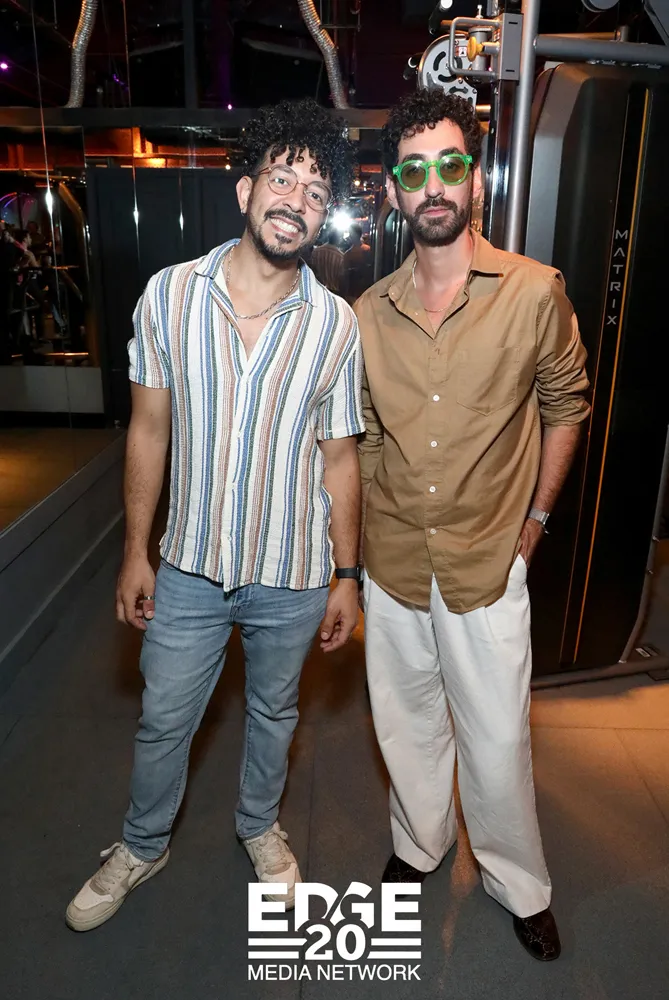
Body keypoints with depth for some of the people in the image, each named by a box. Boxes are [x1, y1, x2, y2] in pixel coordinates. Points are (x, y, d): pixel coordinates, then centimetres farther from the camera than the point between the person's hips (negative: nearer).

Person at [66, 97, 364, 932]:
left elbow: (339, 457, -2)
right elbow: (149, 431, -2)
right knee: (163, 720, 17)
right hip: (191, 566, 1)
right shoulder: (170, 294, -7)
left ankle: (258, 825, 51)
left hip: (292, 577, 0)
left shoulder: (336, 324, -8)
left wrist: (345, 575, 0)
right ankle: (141, 847, 47)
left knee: (273, 713, 22)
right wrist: (135, 553, 0)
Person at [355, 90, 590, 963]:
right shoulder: (370, 313, 1)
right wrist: (364, 534, 9)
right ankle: (419, 844, 47)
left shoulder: (535, 293, -9)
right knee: (407, 720, 19)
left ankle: (520, 885, 38)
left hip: (487, 562, -3)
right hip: (392, 562, 3)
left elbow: (566, 403, 4)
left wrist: (537, 515, 2)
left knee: (496, 737, 10)